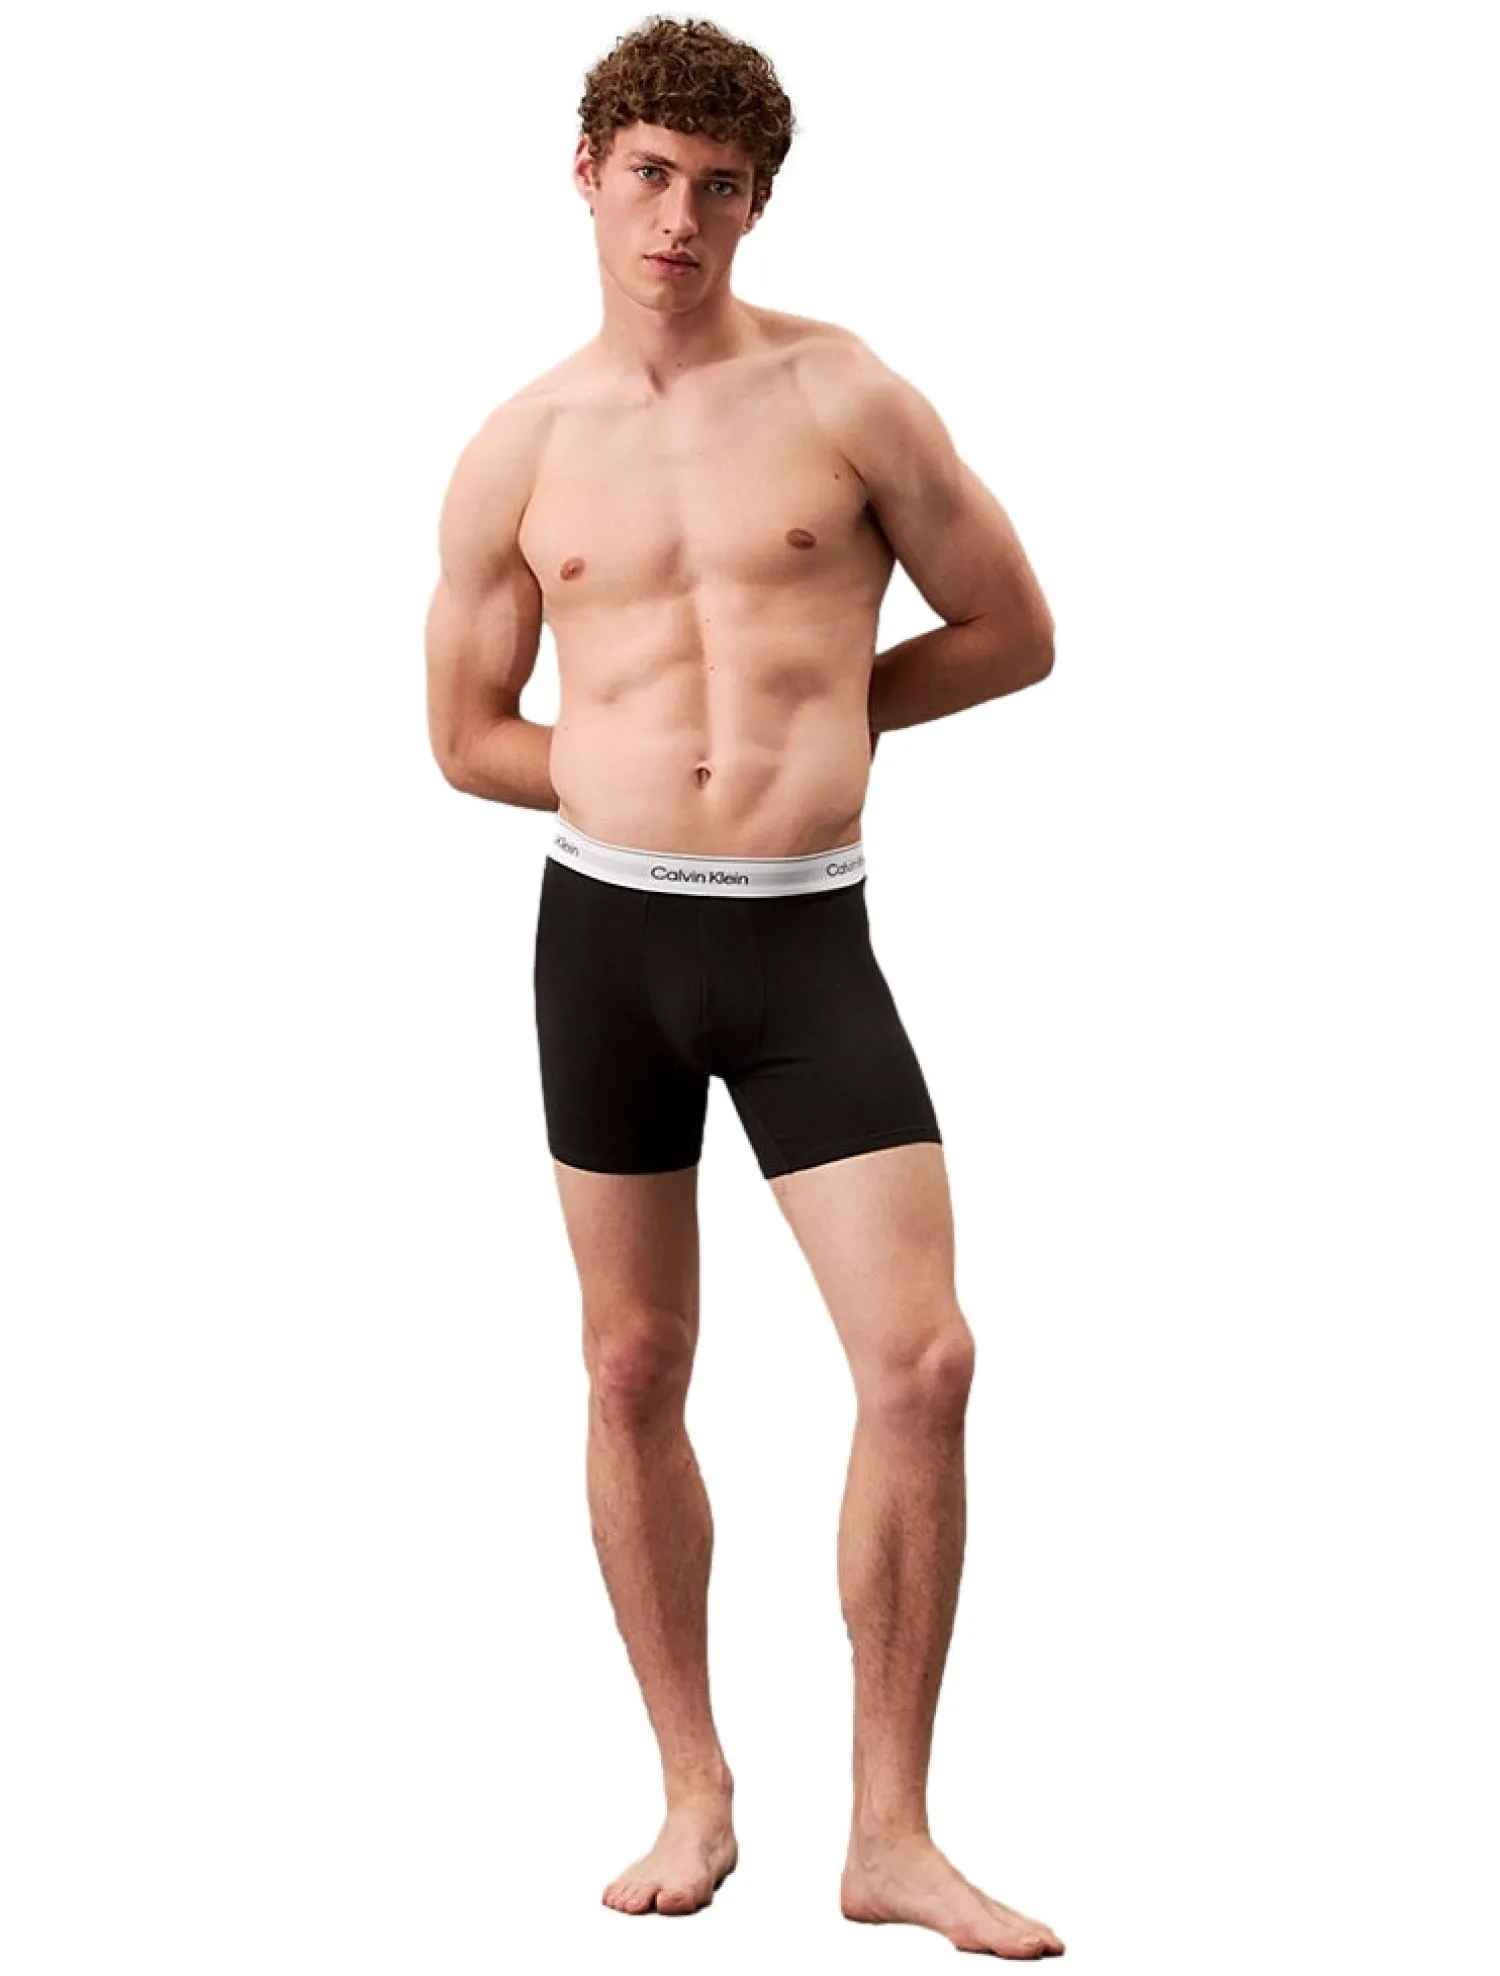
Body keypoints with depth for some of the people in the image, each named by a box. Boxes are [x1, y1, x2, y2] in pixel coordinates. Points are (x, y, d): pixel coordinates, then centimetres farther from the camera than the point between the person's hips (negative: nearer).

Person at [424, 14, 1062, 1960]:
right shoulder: (519, 453, 5)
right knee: (635, 1368, 8)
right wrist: (663, 765, 3)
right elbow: (469, 737, 13)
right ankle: (696, 1791, 24)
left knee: (923, 1360, -10)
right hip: (608, 928, 2)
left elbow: (1015, 633, 7)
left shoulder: (843, 395, 0)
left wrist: (811, 722, 5)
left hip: (809, 940, -1)